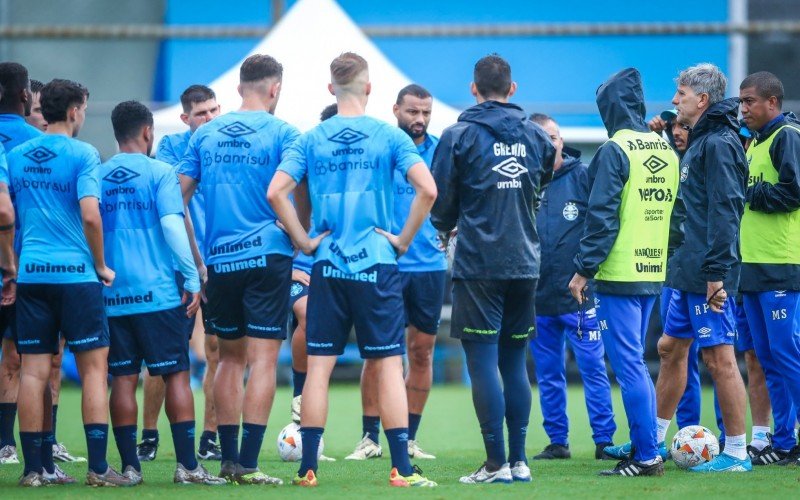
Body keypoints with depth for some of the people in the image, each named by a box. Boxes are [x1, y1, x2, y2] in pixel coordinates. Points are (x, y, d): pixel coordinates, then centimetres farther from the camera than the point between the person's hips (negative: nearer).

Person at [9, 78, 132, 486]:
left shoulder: (16, 156, 9)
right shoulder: (83, 154, -6)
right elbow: (90, 214, -15)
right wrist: (101, 265, -2)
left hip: (30, 271, 4)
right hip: (75, 271, -4)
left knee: (34, 370, 4)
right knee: (93, 366, 1)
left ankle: (35, 467, 4)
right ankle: (98, 468, -4)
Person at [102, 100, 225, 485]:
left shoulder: (97, 176, 7)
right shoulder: (160, 172, -4)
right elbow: (172, 225, -12)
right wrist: (193, 279, -8)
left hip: (111, 294, 4)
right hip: (157, 292, -4)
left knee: (122, 378, 6)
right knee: (176, 375, 1)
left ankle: (129, 466, 4)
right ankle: (187, 465, -4)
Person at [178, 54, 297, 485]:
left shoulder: (206, 134, 9)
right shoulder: (282, 134, -4)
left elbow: (178, 195, 9)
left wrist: (194, 257, 15)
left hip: (219, 260, 4)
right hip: (267, 256, -4)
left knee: (231, 357, 14)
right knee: (262, 357, -4)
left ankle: (227, 458, 13)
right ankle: (247, 464, -10)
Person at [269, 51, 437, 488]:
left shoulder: (311, 140, 3)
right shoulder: (389, 137, -2)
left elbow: (276, 192, -6)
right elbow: (427, 188, -12)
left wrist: (303, 240, 2)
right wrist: (404, 239, -2)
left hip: (327, 267, 2)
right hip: (377, 265, -2)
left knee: (319, 366, 4)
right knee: (389, 365, 1)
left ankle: (307, 468, 2)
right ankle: (402, 469, -2)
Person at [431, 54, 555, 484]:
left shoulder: (459, 136, -6)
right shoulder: (535, 136, 7)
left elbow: (440, 205, -3)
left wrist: (447, 226, 19)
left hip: (478, 265, -4)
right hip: (524, 263, 5)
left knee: (483, 363, -3)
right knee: (515, 363, 11)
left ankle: (497, 463, -6)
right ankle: (519, 461, 11)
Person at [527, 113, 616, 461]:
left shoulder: (582, 176, -3)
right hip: (538, 298, 3)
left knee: (593, 369, -2)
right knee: (548, 375, 9)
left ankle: (604, 440, 2)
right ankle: (557, 441, 16)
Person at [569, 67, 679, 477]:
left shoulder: (615, 150, -11)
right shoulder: (667, 151, 11)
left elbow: (602, 216, -14)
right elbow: (675, 210, 16)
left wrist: (584, 269, -10)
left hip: (619, 274, -8)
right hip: (654, 274, 8)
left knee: (628, 365, -5)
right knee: (634, 364, 15)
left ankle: (646, 455, -8)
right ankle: (644, 452, 14)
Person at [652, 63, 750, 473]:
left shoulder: (718, 144, -13)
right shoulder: (699, 142, 17)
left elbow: (725, 210, -20)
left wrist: (716, 271, -23)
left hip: (707, 274, -11)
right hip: (687, 271, 11)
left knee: (718, 357, -8)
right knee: (671, 348, 16)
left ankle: (736, 453, -4)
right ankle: (654, 440, 26)